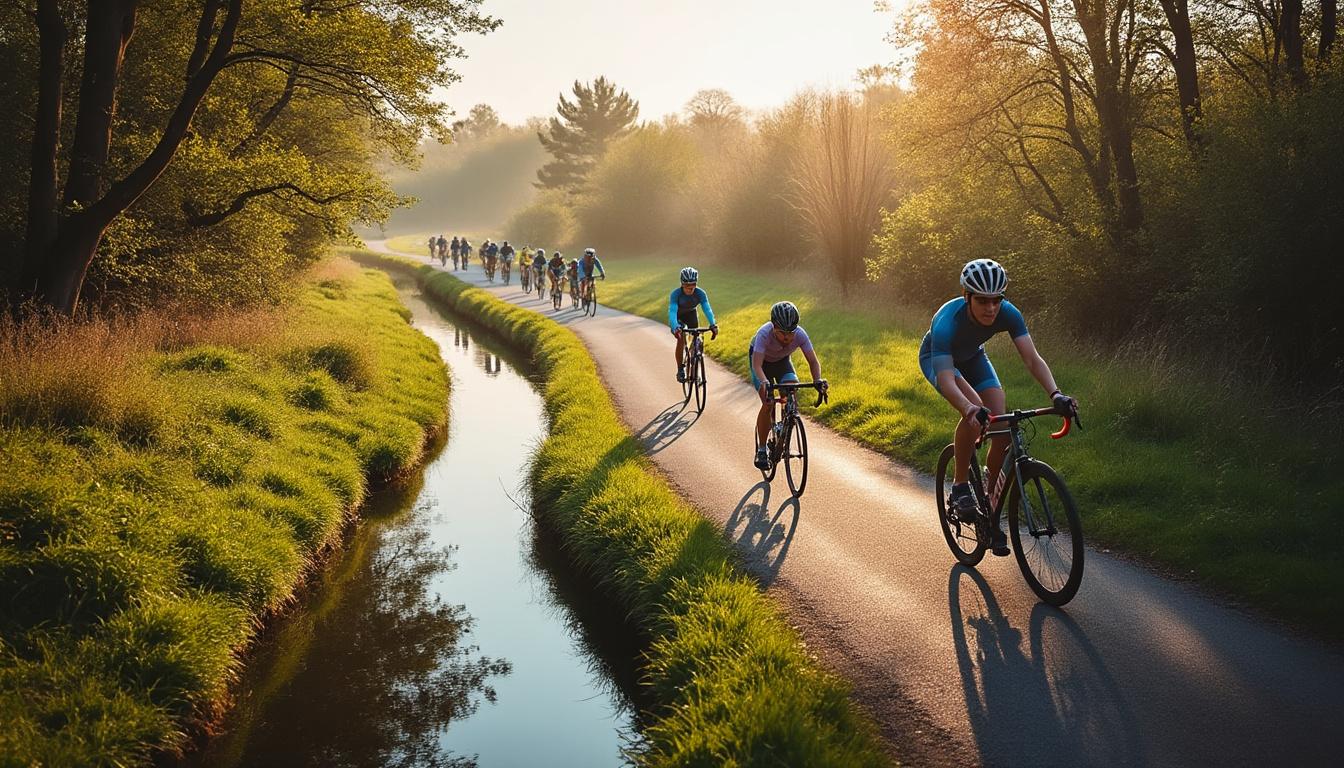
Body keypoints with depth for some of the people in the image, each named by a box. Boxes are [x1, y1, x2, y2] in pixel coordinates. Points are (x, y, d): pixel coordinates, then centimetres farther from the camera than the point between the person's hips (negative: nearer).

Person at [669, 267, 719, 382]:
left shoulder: (700, 293, -29)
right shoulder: (676, 294, -35)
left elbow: (707, 309, -37)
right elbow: (672, 311, -45)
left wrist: (713, 325, -54)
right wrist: (675, 327, -62)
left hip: (691, 314, 3)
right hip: (678, 316, -3)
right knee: (681, 339, -22)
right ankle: (680, 370, -10)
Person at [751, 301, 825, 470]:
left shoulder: (800, 334, -32)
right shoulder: (764, 334, -39)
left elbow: (813, 361, -26)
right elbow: (757, 364, -46)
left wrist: (817, 381, -45)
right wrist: (764, 382, -64)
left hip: (782, 360, 3)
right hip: (762, 359, -3)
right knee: (768, 403, -18)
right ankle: (761, 450, -5)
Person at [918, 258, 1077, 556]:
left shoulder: (1007, 314, -30)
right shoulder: (947, 322, -41)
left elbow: (1032, 358, -35)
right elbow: (945, 379, -48)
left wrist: (1055, 394, -52)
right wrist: (971, 410, -66)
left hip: (972, 357, 4)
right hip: (937, 359, -4)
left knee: (1003, 429, -12)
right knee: (975, 413, -33)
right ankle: (960, 485, -12)